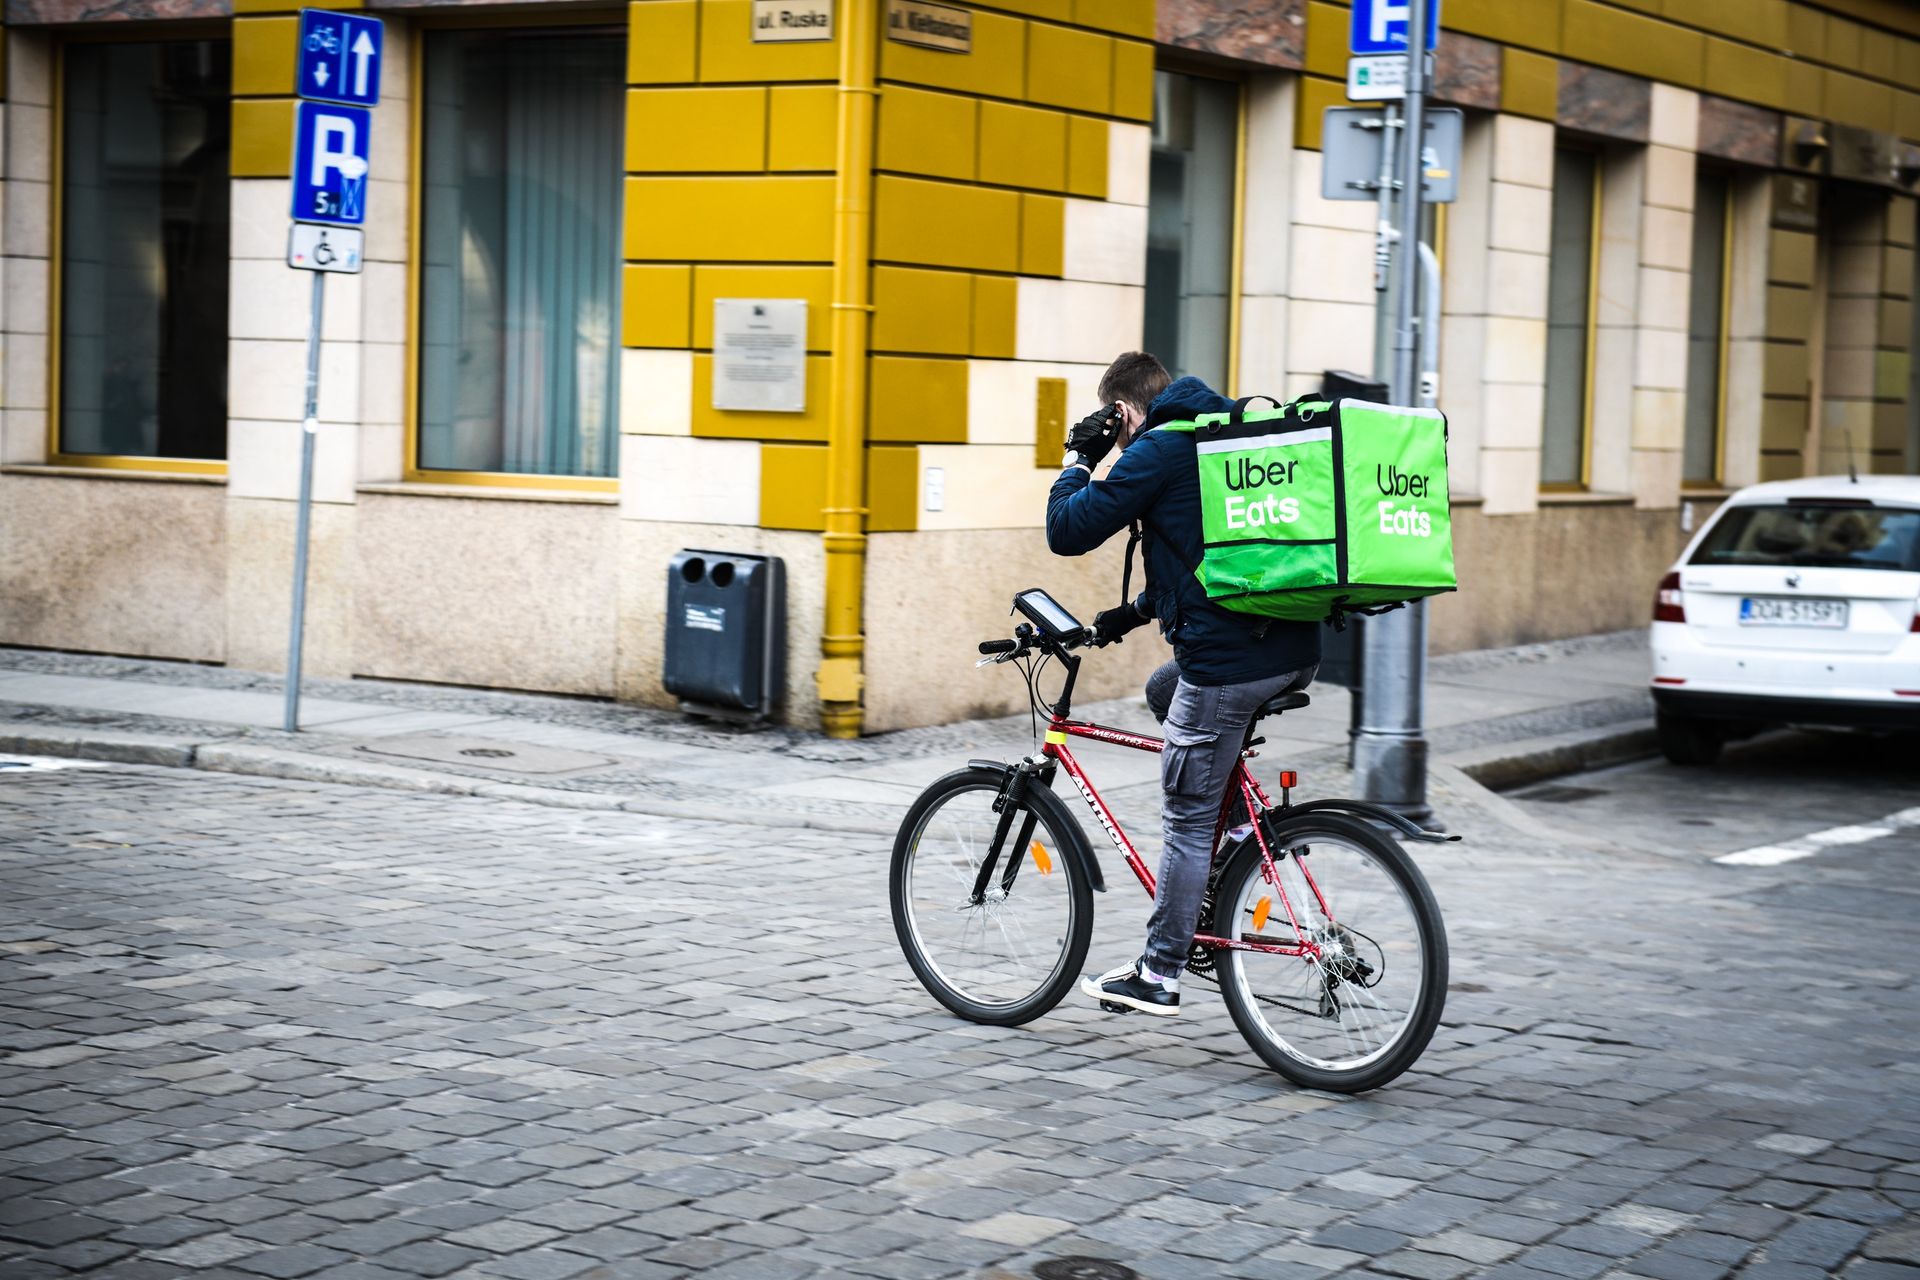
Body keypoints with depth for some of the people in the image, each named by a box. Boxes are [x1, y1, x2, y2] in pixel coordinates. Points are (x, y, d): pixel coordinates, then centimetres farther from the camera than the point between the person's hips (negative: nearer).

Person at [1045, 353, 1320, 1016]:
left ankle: (1158, 975, 11)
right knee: (1165, 689, 33)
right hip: (1296, 651, 9)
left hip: (1228, 660, -8)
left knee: (1187, 819, 3)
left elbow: (1067, 531, -6)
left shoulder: (1157, 450, -8)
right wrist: (1138, 610, 32)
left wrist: (1080, 458, 8)